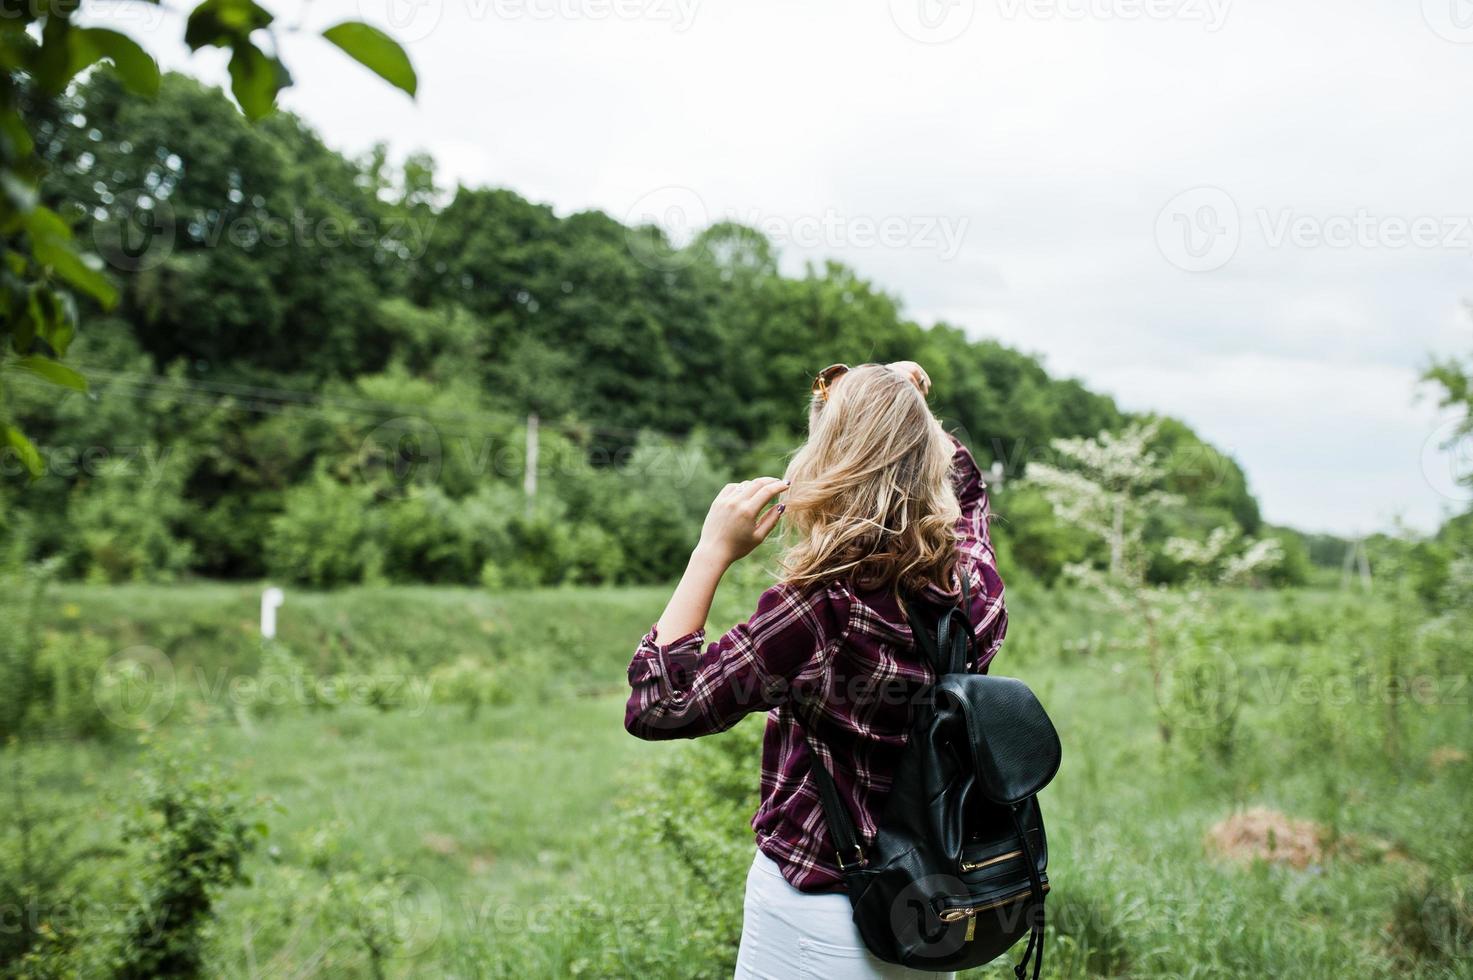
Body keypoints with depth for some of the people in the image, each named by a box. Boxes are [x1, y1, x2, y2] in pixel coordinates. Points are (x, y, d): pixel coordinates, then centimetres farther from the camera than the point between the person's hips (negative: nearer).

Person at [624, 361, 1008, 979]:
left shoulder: (821, 607, -27)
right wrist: (908, 406, 9)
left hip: (818, 917, -6)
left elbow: (655, 707, -22)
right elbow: (960, 478, 16)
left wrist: (715, 550, -20)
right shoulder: (974, 582, -9)